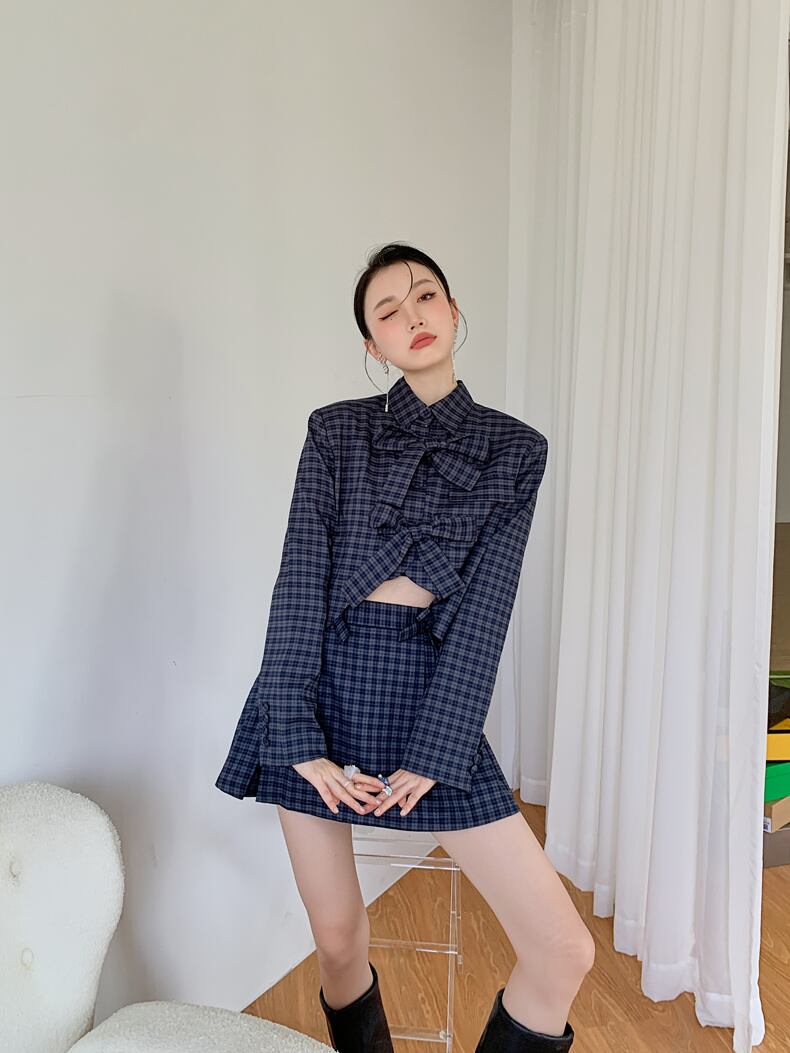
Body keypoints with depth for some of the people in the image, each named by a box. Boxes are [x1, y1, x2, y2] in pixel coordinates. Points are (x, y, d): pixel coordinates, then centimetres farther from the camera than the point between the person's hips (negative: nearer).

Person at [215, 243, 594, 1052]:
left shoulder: (515, 448, 5)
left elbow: (487, 603, -4)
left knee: (566, 951, -3)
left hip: (431, 690, 1)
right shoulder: (337, 430, 5)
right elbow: (301, 577, -3)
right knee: (338, 941, 10)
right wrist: (299, 736, -11)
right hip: (324, 682, 0)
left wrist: (433, 756, -11)